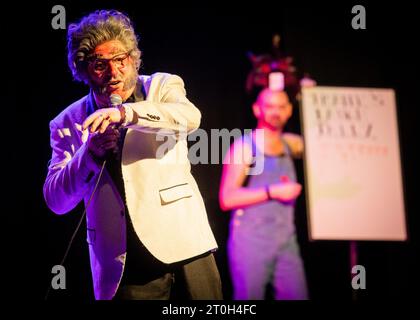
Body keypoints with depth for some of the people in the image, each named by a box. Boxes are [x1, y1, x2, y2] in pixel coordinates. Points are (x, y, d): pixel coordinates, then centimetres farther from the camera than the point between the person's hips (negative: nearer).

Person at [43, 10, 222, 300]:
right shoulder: (68, 123, 9)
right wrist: (90, 153, -12)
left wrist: (126, 112, -29)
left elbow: (190, 117, -16)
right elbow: (57, 202, 3)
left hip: (184, 246, -1)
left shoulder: (162, 86, 7)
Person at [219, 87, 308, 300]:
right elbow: (227, 199, -10)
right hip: (251, 241, -5)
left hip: (286, 242, 5)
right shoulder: (243, 147, -2)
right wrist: (272, 192, -14)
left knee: (297, 296, -3)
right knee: (250, 298, -4)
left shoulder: (290, 143, 15)